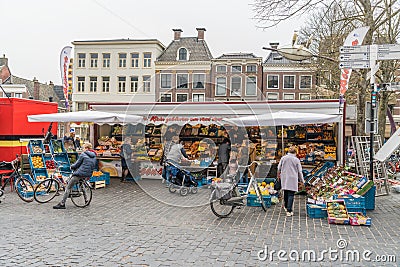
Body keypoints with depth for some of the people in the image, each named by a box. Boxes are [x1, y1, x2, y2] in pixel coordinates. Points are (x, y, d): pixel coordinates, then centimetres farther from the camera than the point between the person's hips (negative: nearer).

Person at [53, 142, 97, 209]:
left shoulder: (83, 154, -7)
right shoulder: (94, 156, 11)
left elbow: (77, 165, -4)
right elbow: (94, 166, 16)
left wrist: (71, 166, 15)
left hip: (79, 174, -8)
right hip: (88, 175, 8)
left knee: (68, 188, -1)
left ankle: (62, 204, -5)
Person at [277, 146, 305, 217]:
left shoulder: (283, 158, -1)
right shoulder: (296, 160, -6)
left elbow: (279, 168, 10)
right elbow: (299, 171, -1)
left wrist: (278, 174, 29)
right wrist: (302, 180, 11)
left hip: (284, 178, 3)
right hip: (293, 179, -3)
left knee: (285, 193, 18)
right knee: (291, 195, -2)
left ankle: (286, 207, 36)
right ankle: (289, 211, -6)